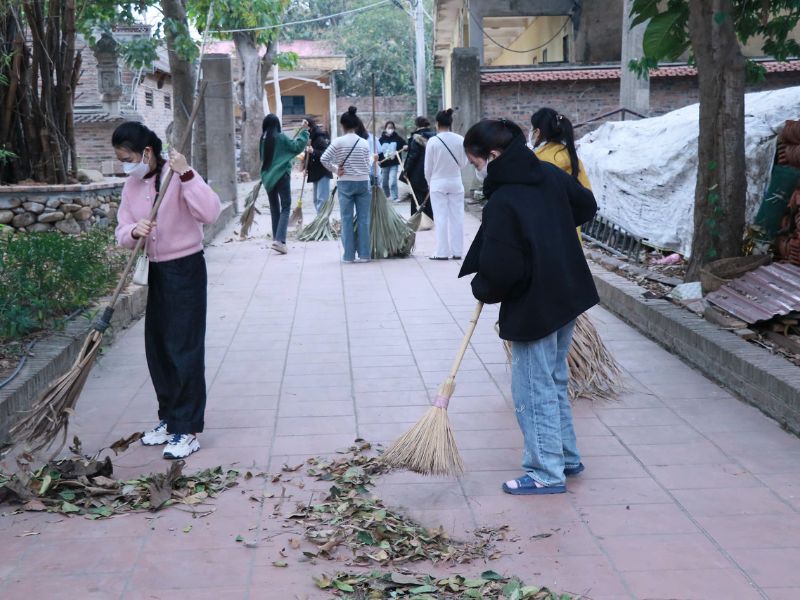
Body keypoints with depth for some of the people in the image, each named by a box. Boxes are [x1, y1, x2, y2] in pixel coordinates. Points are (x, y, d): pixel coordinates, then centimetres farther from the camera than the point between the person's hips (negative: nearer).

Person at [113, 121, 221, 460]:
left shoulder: (178, 178, -14)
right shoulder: (131, 186, 6)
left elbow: (210, 213, -28)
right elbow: (122, 234, 3)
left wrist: (186, 175, -34)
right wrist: (134, 231, -20)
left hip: (186, 270, -7)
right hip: (156, 272, 8)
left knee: (185, 351, -5)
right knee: (157, 349, 13)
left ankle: (187, 431, 1)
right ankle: (169, 419, 27)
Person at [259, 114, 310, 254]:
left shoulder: (263, 139, 5)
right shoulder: (280, 137, -9)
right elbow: (298, 147, -10)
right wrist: (304, 131, -4)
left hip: (268, 177, 5)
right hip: (281, 176, -5)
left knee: (274, 209, 15)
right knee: (285, 208, -4)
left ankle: (276, 238, 16)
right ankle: (279, 240, -20)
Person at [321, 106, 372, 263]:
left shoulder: (338, 142, -6)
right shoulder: (365, 143, 1)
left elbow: (324, 159, -11)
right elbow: (368, 165, 1)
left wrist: (336, 170, 0)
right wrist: (362, 174, 13)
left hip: (345, 183, -2)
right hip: (363, 182, 2)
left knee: (347, 219, 4)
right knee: (363, 219, 5)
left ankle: (349, 255, 5)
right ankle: (364, 254, 5)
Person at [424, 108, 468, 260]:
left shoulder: (433, 141, -12)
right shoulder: (460, 140, -6)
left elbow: (428, 166, -4)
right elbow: (463, 163, 3)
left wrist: (429, 183, 11)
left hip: (438, 183, -2)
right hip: (456, 182, 2)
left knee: (441, 217, 2)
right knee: (457, 216, 8)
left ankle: (442, 252, 4)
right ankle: (457, 251, 11)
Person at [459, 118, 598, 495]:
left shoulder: (502, 202, -22)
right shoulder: (551, 176, 2)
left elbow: (501, 270, -24)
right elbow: (587, 206, 19)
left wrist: (482, 290, -4)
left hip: (532, 309, -9)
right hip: (567, 297, 9)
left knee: (534, 392, 2)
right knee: (554, 382, 21)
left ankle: (547, 473, 10)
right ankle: (566, 457, 31)